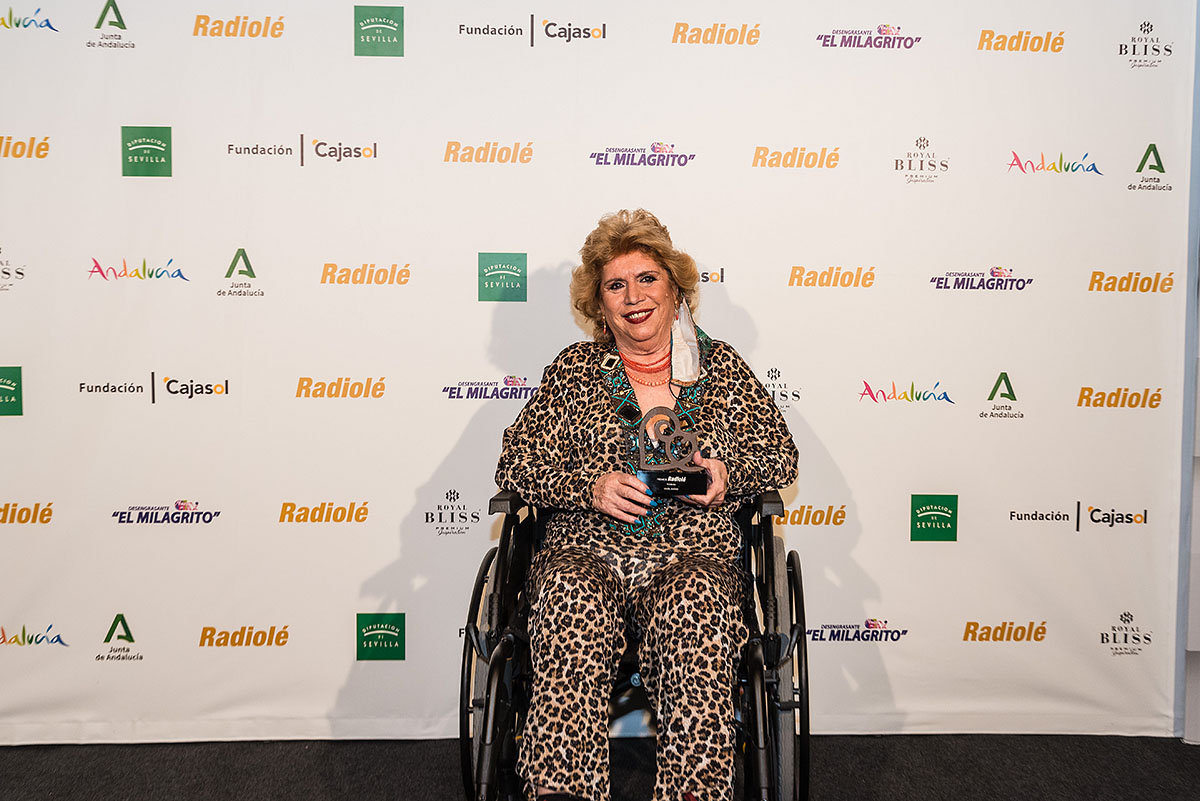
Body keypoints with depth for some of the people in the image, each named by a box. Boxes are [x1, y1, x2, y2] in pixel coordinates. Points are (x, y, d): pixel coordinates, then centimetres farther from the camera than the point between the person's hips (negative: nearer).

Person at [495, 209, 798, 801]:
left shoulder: (720, 366, 17)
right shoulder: (572, 371, 15)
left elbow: (781, 455, 16)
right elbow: (517, 463, 10)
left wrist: (729, 474, -6)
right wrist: (589, 487, -9)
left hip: (695, 553, 0)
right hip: (587, 551, 0)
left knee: (693, 602, -36)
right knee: (573, 598, -36)